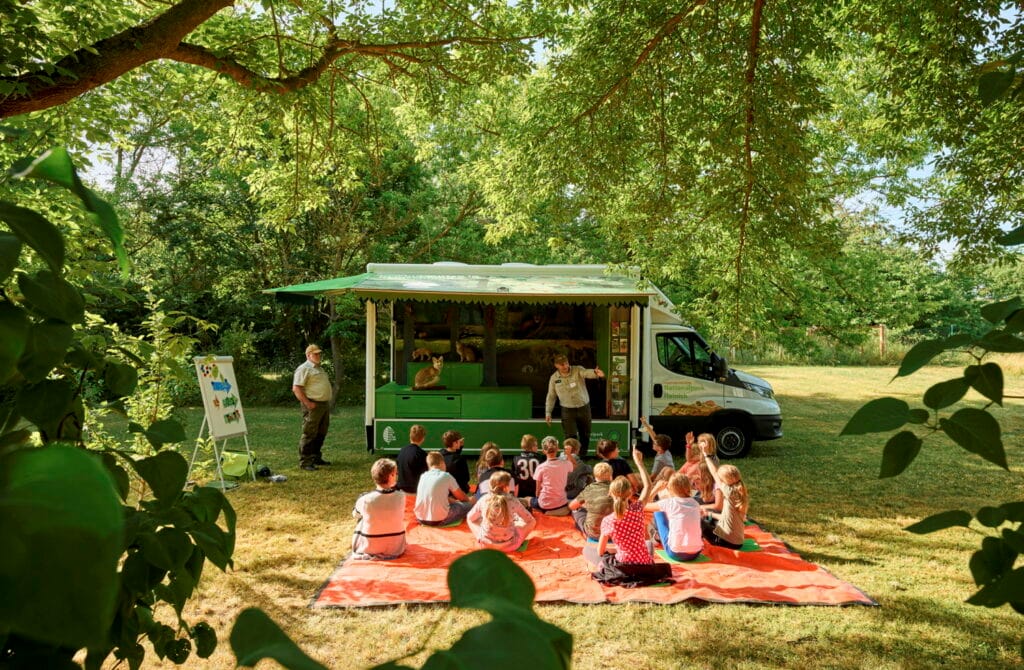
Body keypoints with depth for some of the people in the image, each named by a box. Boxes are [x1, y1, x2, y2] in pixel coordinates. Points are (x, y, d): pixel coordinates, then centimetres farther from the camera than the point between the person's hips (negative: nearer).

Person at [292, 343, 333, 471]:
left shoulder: (319, 368, 21)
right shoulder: (304, 369, -9)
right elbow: (296, 388, -17)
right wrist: (307, 403, -21)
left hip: (324, 404, 9)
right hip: (313, 406, -9)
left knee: (321, 433, 15)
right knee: (309, 434, -6)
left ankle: (316, 458, 26)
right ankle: (304, 462, -2)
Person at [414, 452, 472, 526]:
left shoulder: (423, 476, 10)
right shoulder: (446, 476, -4)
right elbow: (462, 497, 10)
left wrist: (453, 501, 32)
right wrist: (469, 500, 32)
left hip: (421, 518, 5)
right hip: (439, 519, -4)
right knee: (467, 505, 13)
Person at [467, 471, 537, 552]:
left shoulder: (484, 499, -10)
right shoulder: (513, 501, -14)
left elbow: (470, 518, 8)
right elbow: (531, 521, -1)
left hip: (485, 543, 1)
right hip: (508, 546, -1)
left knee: (476, 519, 29)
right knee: (531, 523, 20)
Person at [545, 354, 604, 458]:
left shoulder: (578, 370, -11)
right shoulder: (554, 378, -3)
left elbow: (587, 373, -34)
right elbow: (551, 396, 6)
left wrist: (595, 373, -58)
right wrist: (548, 412, 3)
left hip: (584, 408, 0)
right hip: (568, 410, 0)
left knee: (585, 436, 12)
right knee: (571, 437, -10)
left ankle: (582, 457, 31)